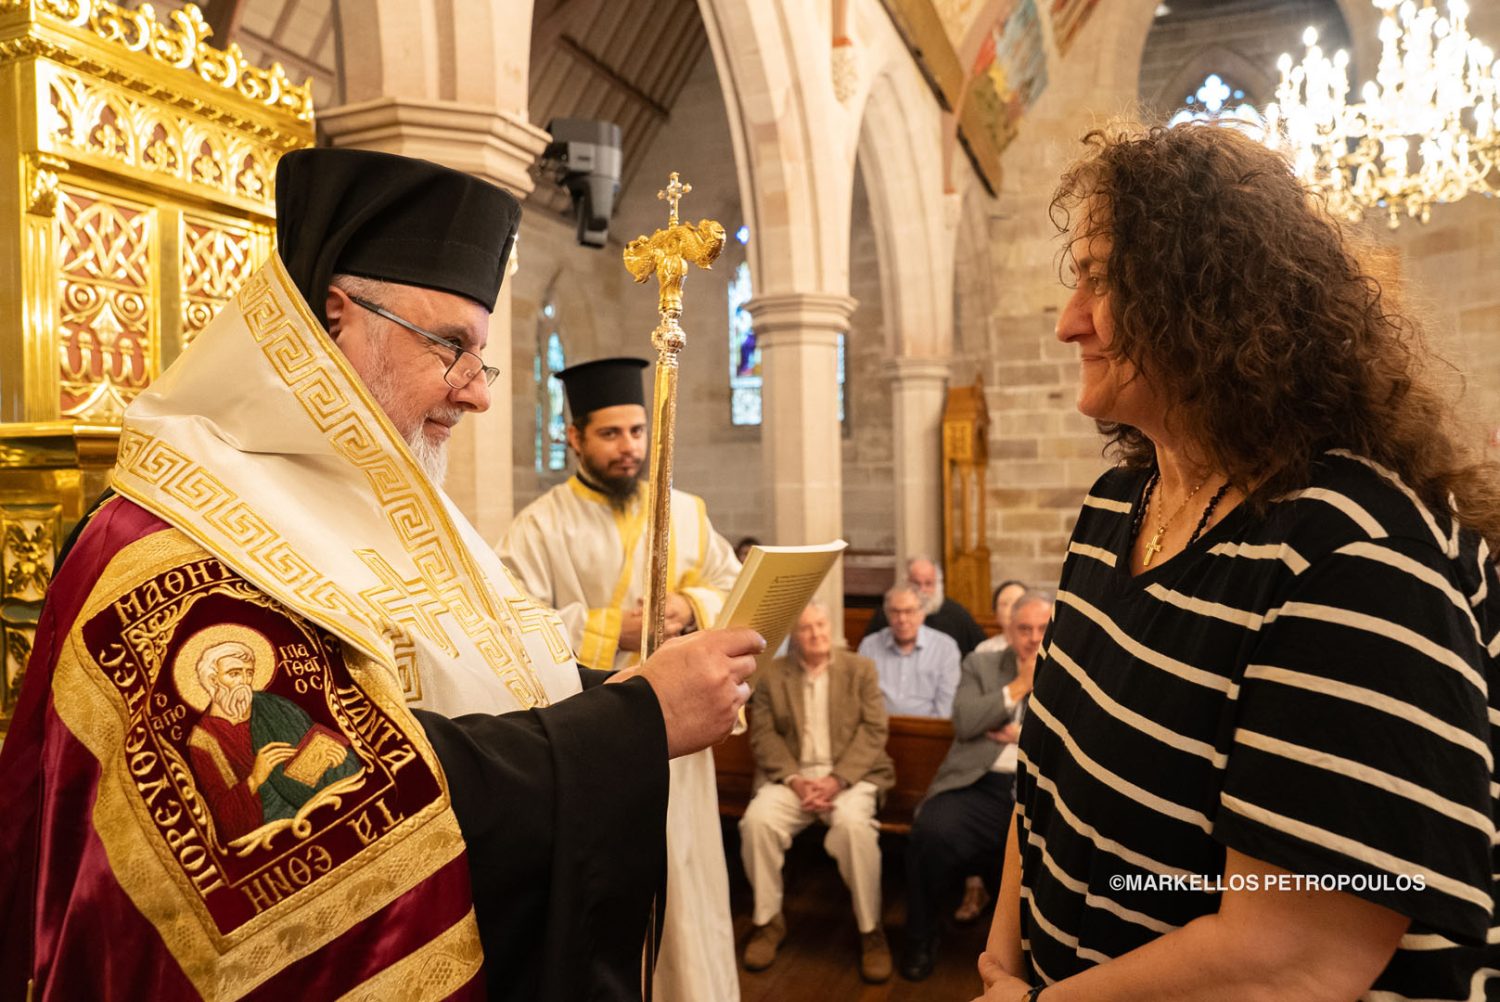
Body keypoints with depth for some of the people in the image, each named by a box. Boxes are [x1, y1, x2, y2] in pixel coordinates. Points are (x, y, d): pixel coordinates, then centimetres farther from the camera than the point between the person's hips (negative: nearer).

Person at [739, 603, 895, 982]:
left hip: (850, 773, -1)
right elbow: (764, 735, 1)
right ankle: (768, 920, -5)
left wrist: (837, 779, -16)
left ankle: (870, 929, -12)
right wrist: (793, 779, -16)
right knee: (757, 819, -27)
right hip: (791, 774, 2)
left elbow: (873, 730, -3)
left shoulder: (861, 669, 5)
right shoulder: (770, 675, 8)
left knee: (854, 823, -33)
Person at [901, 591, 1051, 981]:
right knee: (932, 832, -29)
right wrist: (1019, 686, -4)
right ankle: (921, 939, -2)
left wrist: (1020, 734, -3)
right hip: (981, 786, -1)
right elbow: (964, 723, -2)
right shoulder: (980, 664, 12)